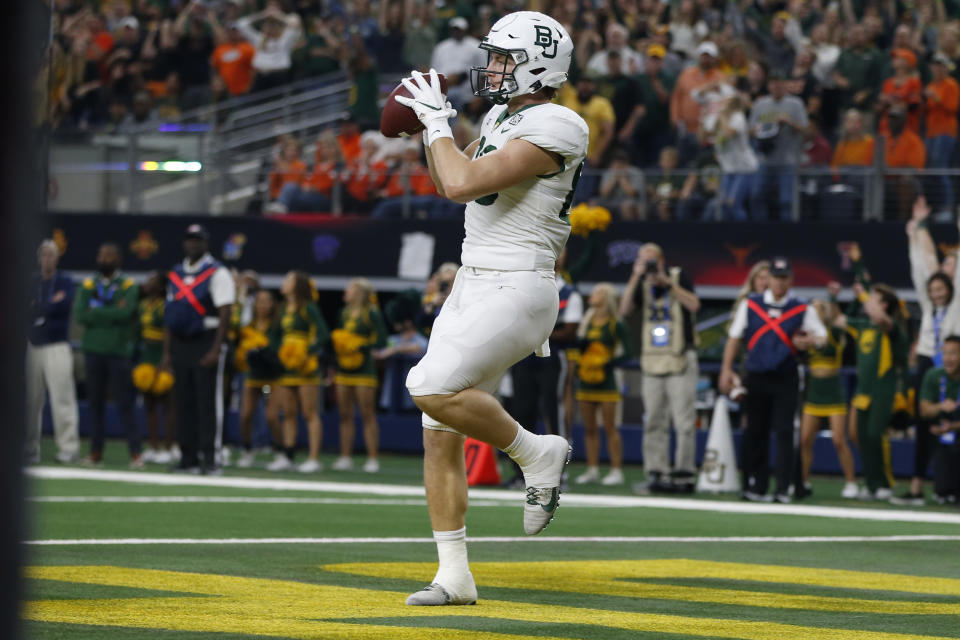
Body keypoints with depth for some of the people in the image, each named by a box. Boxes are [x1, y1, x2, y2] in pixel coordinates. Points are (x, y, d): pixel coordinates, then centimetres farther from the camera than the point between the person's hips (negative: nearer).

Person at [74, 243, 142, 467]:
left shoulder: (129, 286, 2)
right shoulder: (88, 286, 11)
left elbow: (125, 312, -15)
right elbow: (79, 315, -4)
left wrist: (96, 312, -8)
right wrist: (111, 314, -9)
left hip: (119, 351, -4)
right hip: (93, 351, 4)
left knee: (124, 403, -6)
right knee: (95, 402, 7)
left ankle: (135, 453, -5)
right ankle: (96, 452, 12)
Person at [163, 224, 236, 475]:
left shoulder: (217, 273, -3)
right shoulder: (175, 274, 15)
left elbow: (225, 312, -11)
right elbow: (170, 315, 17)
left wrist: (216, 349, -19)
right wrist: (167, 353, 11)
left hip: (206, 343, -6)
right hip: (180, 343, 6)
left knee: (208, 402, -9)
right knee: (184, 404, 6)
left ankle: (211, 459, -10)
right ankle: (188, 458, 10)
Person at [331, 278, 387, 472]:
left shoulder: (372, 314, -8)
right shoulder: (345, 314, 13)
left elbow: (382, 341, -13)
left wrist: (363, 347, -23)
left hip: (363, 369, -7)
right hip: (343, 369, 7)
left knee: (368, 415, -6)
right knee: (345, 415, 7)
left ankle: (373, 459, -4)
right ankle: (345, 458, 12)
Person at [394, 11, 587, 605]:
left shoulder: (553, 127, -15)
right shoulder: (504, 118, 14)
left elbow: (463, 184, -23)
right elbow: (452, 181, 29)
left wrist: (437, 122, -10)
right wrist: (433, 122, 14)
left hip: (517, 290, -9)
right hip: (472, 286, 9)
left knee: (434, 390, -25)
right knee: (440, 434, 4)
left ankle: (537, 453, -2)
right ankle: (454, 577, 9)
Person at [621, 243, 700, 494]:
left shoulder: (678, 277, 1)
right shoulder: (642, 284, 12)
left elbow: (693, 305, -13)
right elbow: (625, 310, -2)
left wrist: (669, 283, -15)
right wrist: (636, 277, -8)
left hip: (680, 361, -4)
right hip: (652, 363, 5)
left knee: (684, 421, -7)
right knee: (654, 422, 4)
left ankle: (684, 473, -5)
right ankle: (656, 474, 7)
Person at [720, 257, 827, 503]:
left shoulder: (803, 310, 2)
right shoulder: (750, 305, 5)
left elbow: (821, 336, 7)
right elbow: (735, 336, 8)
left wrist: (808, 342, -16)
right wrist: (727, 369, 1)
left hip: (785, 380, -1)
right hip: (756, 378, 1)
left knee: (784, 432, -8)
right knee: (756, 432, 5)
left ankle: (783, 489, -8)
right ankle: (755, 486, 12)